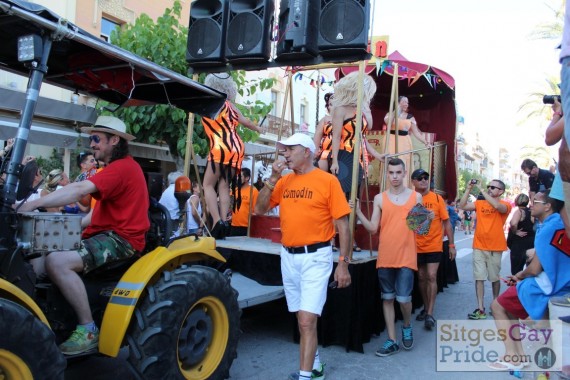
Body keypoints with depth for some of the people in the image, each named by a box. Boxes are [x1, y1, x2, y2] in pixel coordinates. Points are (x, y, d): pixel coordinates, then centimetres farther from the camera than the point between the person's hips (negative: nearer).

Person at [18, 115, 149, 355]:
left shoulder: (122, 167, -14)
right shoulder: (118, 168, 21)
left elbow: (79, 190, -26)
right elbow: (100, 211, 21)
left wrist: (34, 204, -25)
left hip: (120, 238, -11)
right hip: (107, 233, 11)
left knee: (57, 262, -27)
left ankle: (88, 330, -19)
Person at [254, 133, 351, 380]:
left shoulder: (327, 180, -8)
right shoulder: (284, 181, 7)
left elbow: (343, 225, -8)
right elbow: (259, 210, 3)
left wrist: (343, 263, -11)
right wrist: (273, 178, -6)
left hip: (315, 257, -6)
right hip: (288, 257, 6)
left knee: (307, 320, -9)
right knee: (302, 318, 18)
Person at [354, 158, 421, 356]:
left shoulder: (416, 197, 4)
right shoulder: (379, 198, 3)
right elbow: (373, 228, -1)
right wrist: (358, 212, -12)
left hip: (406, 256, -1)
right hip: (385, 256, 1)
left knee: (403, 298, -6)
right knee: (387, 298, 7)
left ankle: (407, 326, 27)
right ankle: (392, 340, 18)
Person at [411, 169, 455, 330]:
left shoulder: (437, 199, -4)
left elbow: (446, 222, 0)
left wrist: (452, 245, 0)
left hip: (434, 246, -2)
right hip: (417, 247, 2)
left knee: (431, 276, -9)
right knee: (421, 278, 12)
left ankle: (430, 314, -3)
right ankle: (426, 308, 29)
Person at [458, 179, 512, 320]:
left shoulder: (505, 205, -3)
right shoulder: (480, 203, 7)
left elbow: (497, 206, -26)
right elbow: (462, 206, -2)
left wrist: (481, 189, -23)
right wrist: (468, 189, -8)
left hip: (495, 248, -2)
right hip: (479, 247, 3)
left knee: (495, 278, 12)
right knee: (479, 277, 0)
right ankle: (480, 309, 2)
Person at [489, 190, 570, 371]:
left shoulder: (548, 228, -20)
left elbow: (535, 269, -20)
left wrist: (519, 276, 2)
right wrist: (521, 276, 9)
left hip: (546, 286, -9)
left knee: (497, 306, 5)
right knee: (507, 304, 20)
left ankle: (512, 357, 3)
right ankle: (519, 354, 15)